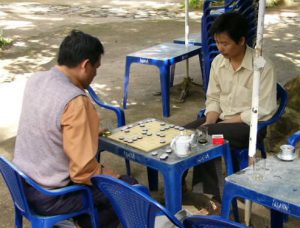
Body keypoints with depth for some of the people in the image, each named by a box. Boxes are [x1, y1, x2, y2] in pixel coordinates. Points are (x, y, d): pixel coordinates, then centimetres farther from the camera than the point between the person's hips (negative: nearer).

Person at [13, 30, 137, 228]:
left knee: (102, 170, 26)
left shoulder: (35, 80, -2)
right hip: (49, 197, -8)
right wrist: (113, 176, -7)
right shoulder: (75, 102, -27)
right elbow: (83, 170, -25)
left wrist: (90, 133, 9)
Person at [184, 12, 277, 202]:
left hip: (250, 124, -6)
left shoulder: (262, 66, -18)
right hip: (220, 119, 6)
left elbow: (263, 111, -18)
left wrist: (224, 122, -17)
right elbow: (213, 99, 8)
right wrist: (208, 123, -12)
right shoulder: (218, 62, 1)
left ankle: (214, 197, -10)